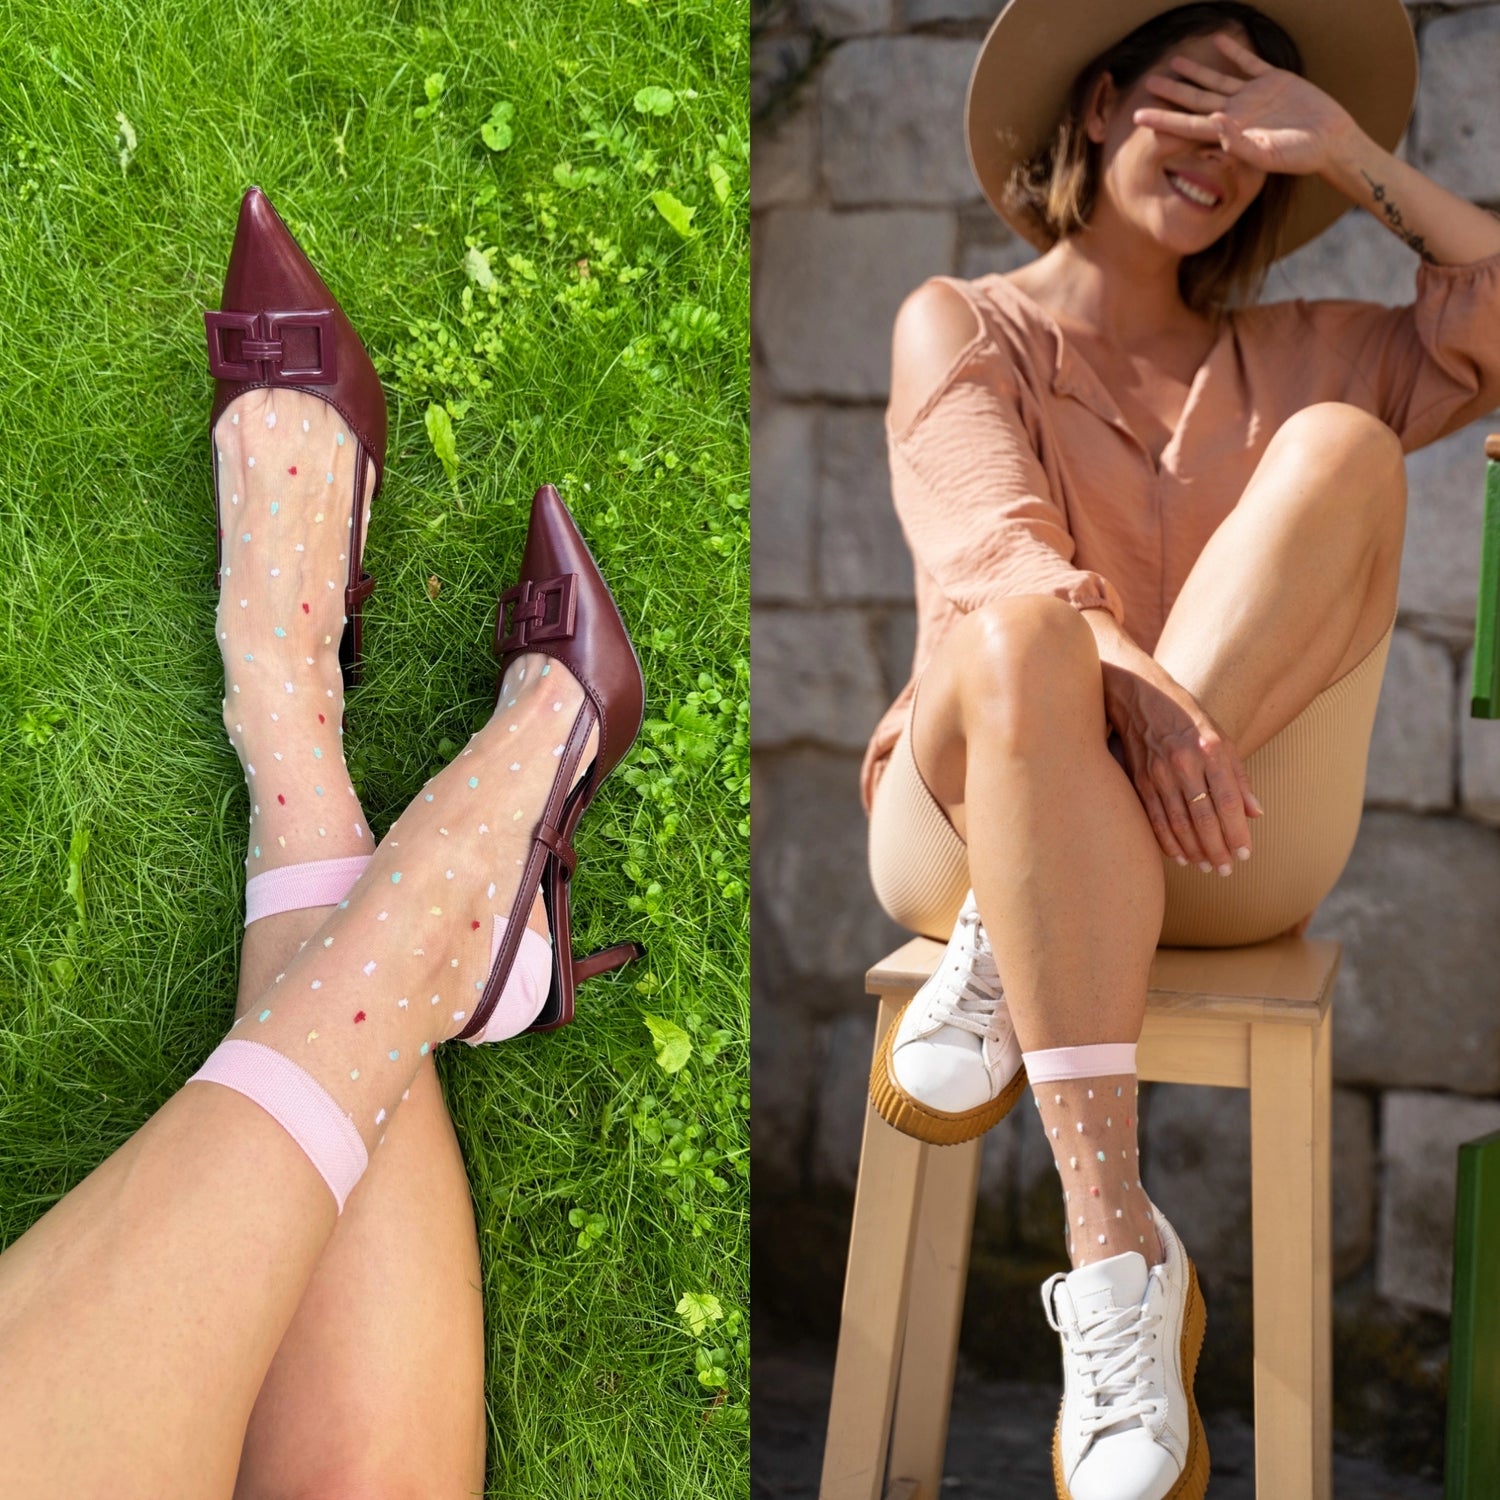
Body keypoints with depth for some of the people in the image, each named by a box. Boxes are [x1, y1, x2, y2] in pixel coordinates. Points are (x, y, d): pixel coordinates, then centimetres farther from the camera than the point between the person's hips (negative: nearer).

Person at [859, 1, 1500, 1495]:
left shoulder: (1286, 361, 20)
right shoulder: (961, 324, 10)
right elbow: (992, 540, -11)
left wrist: (1352, 158, 4)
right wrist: (1127, 680, -30)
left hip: (1228, 854, 3)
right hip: (970, 828, -2)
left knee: (1346, 449, -18)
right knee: (1023, 633, -37)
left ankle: (1007, 965, -27)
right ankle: (1114, 1240, -41)